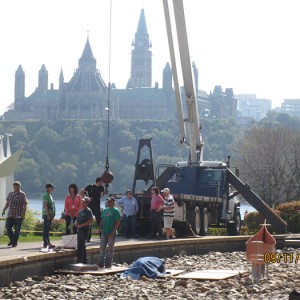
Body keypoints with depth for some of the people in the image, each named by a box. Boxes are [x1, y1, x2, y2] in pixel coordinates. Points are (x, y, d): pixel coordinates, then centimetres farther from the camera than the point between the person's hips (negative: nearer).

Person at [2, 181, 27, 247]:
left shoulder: (22, 194, -5)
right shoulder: (10, 194, 9)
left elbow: (25, 205, -8)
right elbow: (7, 203, 18)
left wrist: (24, 213, -17)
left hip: (19, 216, -4)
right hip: (10, 214, 4)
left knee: (17, 229, -2)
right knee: (8, 227, -4)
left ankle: (15, 242, 7)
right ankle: (12, 240, 14)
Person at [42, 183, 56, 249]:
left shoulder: (50, 195, 18)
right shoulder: (46, 195, -12)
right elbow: (45, 205, -18)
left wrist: (52, 215, 20)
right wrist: (48, 214, -23)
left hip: (50, 214, 10)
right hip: (47, 214, -10)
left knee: (47, 229, 13)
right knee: (46, 229, -8)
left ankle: (48, 243, 17)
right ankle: (46, 243, -9)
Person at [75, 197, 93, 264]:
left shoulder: (88, 211, -9)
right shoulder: (80, 210, 16)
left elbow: (90, 221, -17)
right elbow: (78, 219, 26)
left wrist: (82, 225, -19)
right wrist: (76, 223, 3)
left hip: (84, 229, -9)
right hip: (79, 229, 9)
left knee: (80, 246, -13)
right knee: (82, 246, 14)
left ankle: (80, 260, -13)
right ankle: (84, 260, 22)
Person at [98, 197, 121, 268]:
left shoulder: (115, 211, -7)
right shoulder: (105, 210, 11)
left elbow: (118, 222, -11)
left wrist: (113, 232, -15)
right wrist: (101, 228, 2)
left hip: (111, 233, -6)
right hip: (104, 232, 6)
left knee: (110, 248, 1)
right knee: (102, 247, 4)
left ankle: (108, 264, 7)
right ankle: (101, 263, 9)